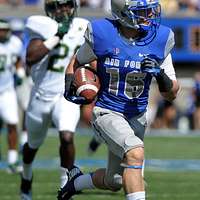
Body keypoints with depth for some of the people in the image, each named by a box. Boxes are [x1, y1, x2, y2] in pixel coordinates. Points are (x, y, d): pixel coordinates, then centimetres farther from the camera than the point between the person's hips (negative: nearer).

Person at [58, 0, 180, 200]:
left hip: (137, 116, 4)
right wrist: (69, 88, -9)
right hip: (107, 113, -4)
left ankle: (76, 182, 46)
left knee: (113, 182, 16)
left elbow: (171, 94, -2)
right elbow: (77, 62, 9)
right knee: (135, 153, -32)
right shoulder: (101, 34, -14)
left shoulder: (160, 39, -8)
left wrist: (160, 74, -22)